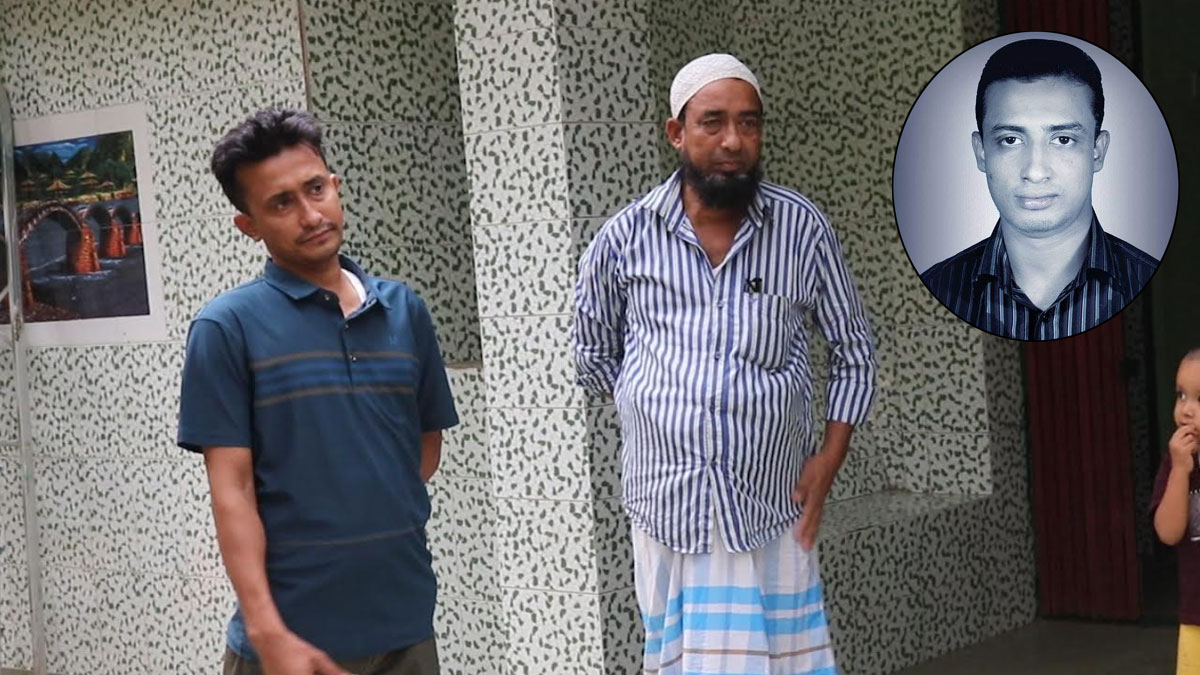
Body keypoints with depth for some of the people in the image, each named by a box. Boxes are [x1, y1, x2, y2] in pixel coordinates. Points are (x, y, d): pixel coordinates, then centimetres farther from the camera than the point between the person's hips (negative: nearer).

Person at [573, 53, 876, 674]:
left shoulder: (802, 228, -1)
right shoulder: (626, 237, -1)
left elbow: (854, 352, 8)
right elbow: (594, 356, 15)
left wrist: (829, 456, -1)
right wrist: (666, 415, 9)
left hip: (771, 508, 0)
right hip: (667, 503, 0)